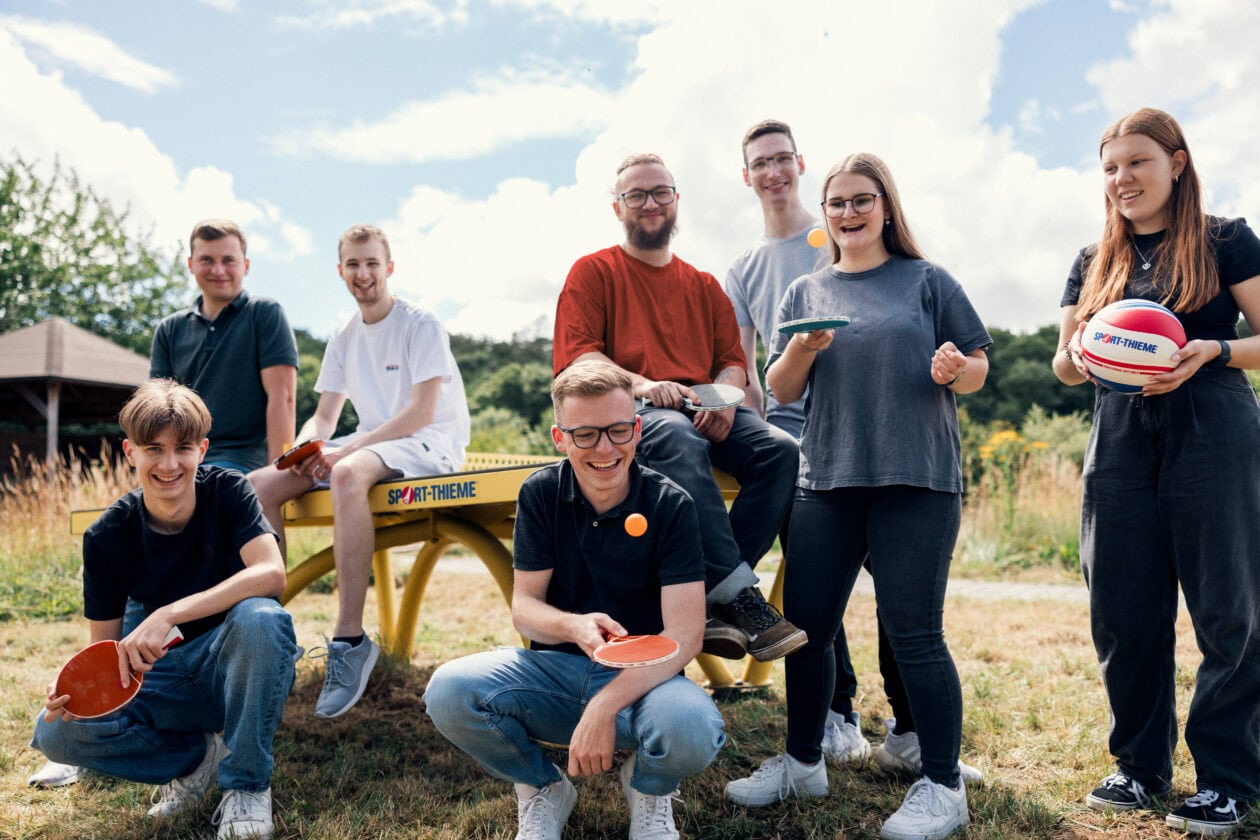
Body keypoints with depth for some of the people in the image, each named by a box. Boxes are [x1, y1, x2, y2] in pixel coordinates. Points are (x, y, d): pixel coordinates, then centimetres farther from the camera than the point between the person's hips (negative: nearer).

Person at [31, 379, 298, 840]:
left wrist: (167, 616, -37)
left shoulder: (228, 491, -13)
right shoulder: (106, 537, -7)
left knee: (260, 616, -37)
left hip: (238, 669, -2)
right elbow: (103, 643, -1)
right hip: (165, 675, 3)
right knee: (55, 732, -20)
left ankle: (246, 784, -16)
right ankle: (199, 755, 2)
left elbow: (271, 573, -30)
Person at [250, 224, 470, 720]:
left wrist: (347, 449, -21)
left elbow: (422, 411, -16)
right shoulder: (344, 340, 15)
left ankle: (351, 638, -36)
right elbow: (324, 415, 14)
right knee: (260, 484, -10)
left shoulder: (421, 326, -6)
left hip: (429, 446, -7)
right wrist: (305, 449, -11)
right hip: (367, 447, 7)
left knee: (348, 474, -40)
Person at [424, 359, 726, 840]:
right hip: (555, 669, 3)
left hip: (641, 675, -2)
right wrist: (574, 627, -26)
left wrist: (605, 706, -30)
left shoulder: (669, 504, -11)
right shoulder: (541, 494, -2)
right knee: (448, 692, -26)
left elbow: (685, 633, -17)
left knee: (693, 729, -37)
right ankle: (542, 790, 5)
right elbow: (524, 607, -1)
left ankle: (647, 790, 4)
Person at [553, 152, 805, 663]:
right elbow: (575, 358, -1)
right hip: (629, 412, -4)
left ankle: (713, 603, -27)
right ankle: (739, 595, -38)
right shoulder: (592, 272, 12)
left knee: (781, 449, -25)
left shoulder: (703, 285, 26)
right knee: (681, 441, -39)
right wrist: (639, 383, -19)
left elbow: (733, 360, 18)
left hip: (705, 413, 5)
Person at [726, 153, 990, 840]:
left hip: (916, 479, -3)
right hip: (826, 480, 4)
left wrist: (954, 370, -16)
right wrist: (802, 349, -9)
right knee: (804, 623, 6)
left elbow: (978, 370, 7)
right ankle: (802, 762, 26)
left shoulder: (926, 281, 7)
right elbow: (780, 389, 11)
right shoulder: (805, 292, 15)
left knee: (912, 631, -4)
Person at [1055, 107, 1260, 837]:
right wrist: (1079, 357, -7)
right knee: (1124, 612, 5)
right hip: (1121, 442, 4)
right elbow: (1064, 366, 16)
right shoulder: (1095, 263, 16)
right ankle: (1141, 765, 19)